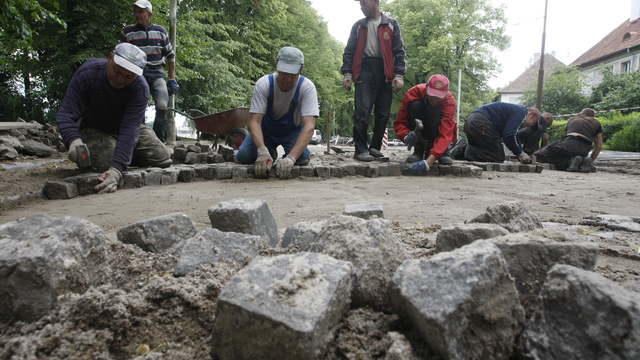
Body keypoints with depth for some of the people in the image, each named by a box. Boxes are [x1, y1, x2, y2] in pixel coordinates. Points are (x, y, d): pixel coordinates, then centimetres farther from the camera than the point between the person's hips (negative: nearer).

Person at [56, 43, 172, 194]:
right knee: (106, 162, -30)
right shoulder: (87, 73, -25)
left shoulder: (140, 89, -27)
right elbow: (66, 115, -27)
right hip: (93, 129, -2)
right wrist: (74, 140, -51)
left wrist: (116, 169, -49)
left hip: (126, 129, 2)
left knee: (162, 157, -12)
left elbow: (130, 130, -36)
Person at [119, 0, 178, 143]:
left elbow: (170, 55, 15)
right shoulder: (127, 32, 6)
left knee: (162, 106, -18)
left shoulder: (160, 31, 10)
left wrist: (172, 79, 10)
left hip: (157, 73, 0)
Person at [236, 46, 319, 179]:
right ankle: (271, 151, 13)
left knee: (301, 157, -31)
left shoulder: (307, 87, -28)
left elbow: (309, 126, -37)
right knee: (243, 156, -19)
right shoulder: (263, 84, -26)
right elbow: (255, 121, -29)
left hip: (293, 131, -1)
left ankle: (287, 154, 7)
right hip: (267, 129, 2)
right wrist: (262, 152, -48)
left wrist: (290, 158, -51)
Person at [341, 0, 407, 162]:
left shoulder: (391, 25, 11)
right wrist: (347, 73, 1)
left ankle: (375, 147, 13)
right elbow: (349, 51, 13)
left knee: (383, 113, 1)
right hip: (364, 70, 0)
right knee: (362, 110, -13)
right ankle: (361, 149, -9)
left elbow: (399, 51, 6)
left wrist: (399, 74, -5)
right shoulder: (358, 26, 16)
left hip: (385, 72, 1)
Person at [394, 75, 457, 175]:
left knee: (436, 112, -33)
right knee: (415, 105, -30)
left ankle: (442, 152, -16)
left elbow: (445, 135, -38)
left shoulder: (449, 101, -28)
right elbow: (399, 122, -22)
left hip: (437, 132, -1)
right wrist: (406, 136, -47)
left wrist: (428, 162, -52)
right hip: (419, 132, 1)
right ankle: (418, 151, -20)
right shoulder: (414, 92, -25)